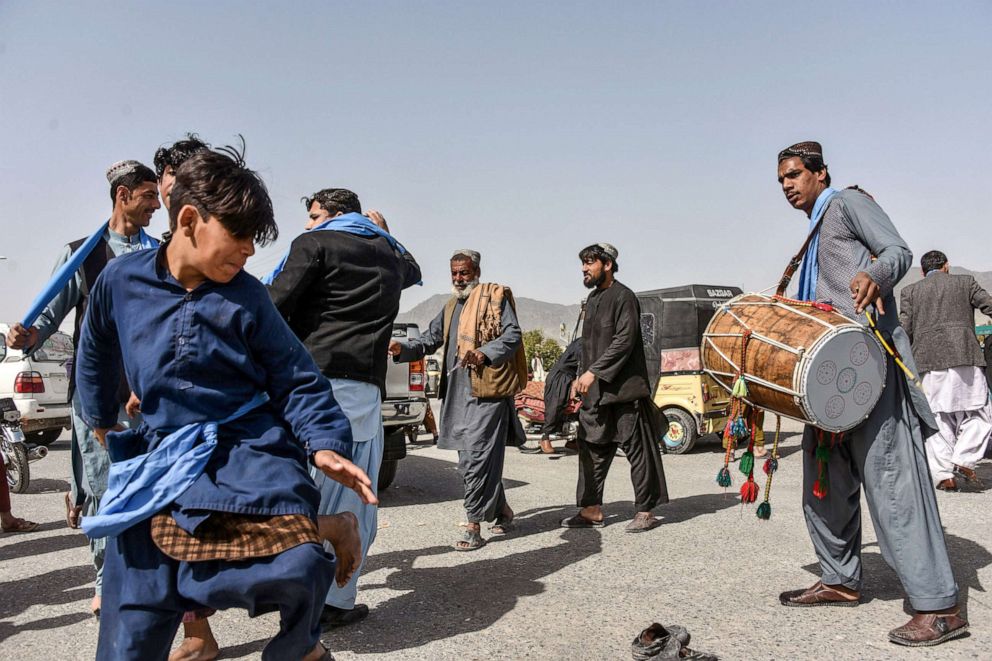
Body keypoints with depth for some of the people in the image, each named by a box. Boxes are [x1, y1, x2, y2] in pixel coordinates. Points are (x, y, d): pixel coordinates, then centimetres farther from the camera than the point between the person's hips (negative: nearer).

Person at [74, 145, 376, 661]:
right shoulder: (120, 280, 1)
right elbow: (96, 355, 21)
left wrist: (325, 444, -14)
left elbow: (297, 381, 1)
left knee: (298, 568, -26)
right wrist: (100, 419, 33)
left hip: (251, 450, -2)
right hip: (161, 463, 2)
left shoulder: (247, 297, -3)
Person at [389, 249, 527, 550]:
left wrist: (484, 354, -25)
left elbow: (513, 336, -9)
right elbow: (430, 339, 21)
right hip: (457, 393, 8)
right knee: (477, 459, 14)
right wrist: (402, 348, 3)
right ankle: (502, 511, 31)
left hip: (487, 391, -8)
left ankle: (474, 528, -2)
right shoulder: (451, 307, 23)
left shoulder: (495, 297, -1)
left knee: (475, 460, -10)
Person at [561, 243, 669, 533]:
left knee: (637, 449, 1)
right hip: (595, 391, 9)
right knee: (592, 449, 10)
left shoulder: (623, 297, -10)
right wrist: (582, 376, 16)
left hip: (623, 390, -9)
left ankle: (645, 511, 11)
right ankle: (592, 509, 18)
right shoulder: (593, 299, 17)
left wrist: (594, 372, -21)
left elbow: (624, 341, -19)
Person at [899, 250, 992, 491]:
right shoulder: (965, 282, 13)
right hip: (964, 356, -1)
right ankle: (963, 459, -7)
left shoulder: (910, 291, 14)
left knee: (936, 419, 5)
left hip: (927, 361, 1)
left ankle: (942, 474, 1)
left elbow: (905, 330, 6)